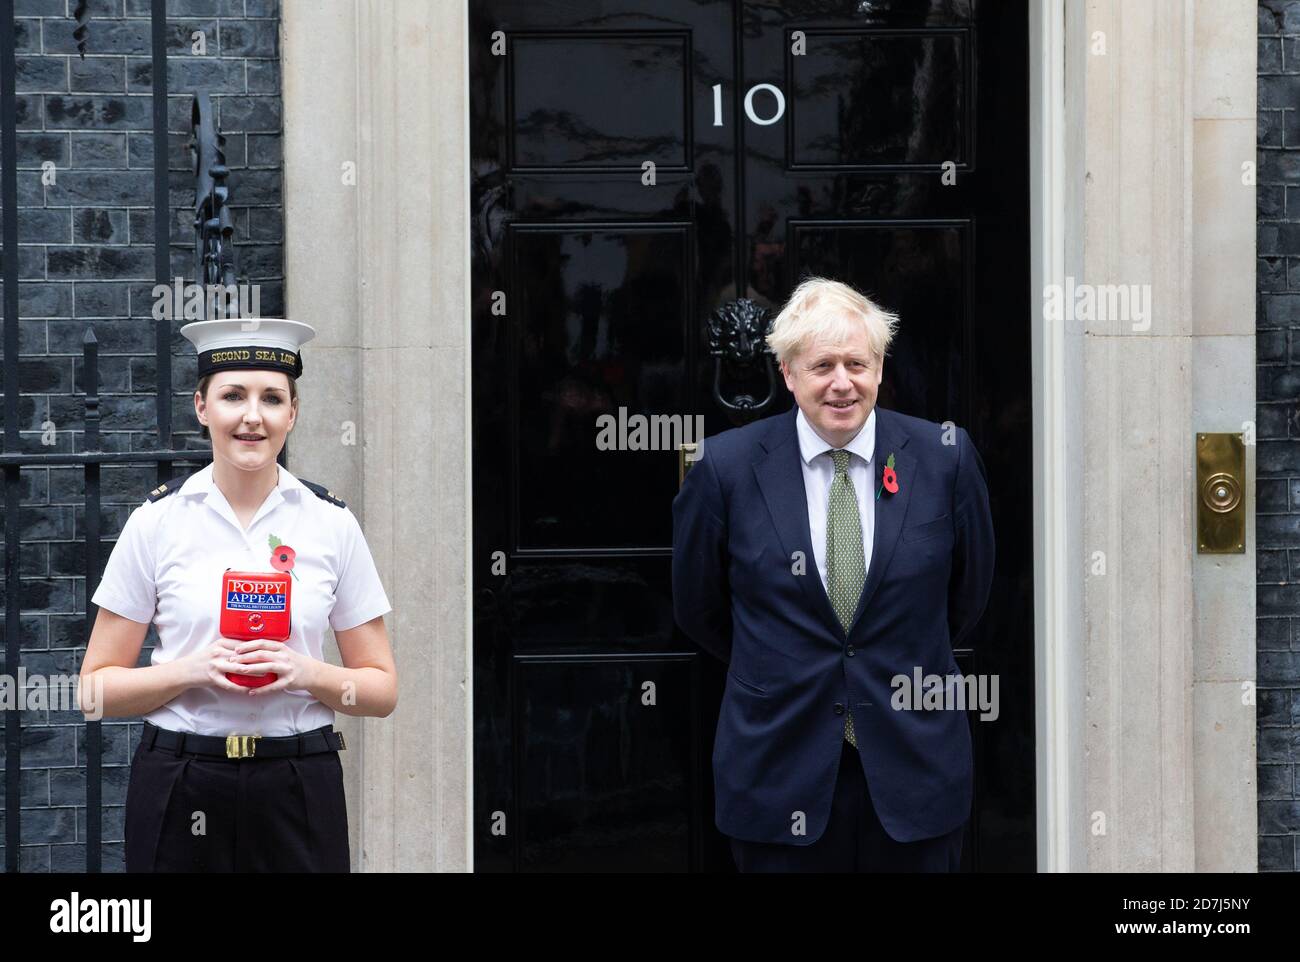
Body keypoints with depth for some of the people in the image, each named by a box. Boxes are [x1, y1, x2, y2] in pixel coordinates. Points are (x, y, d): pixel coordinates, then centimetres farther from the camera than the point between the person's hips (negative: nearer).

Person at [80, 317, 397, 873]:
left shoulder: (332, 524, 2)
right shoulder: (157, 521, 0)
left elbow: (381, 690, 6)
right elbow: (98, 686, 1)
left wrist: (308, 674, -12)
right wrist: (192, 670, -14)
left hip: (299, 790, 1)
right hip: (179, 793, 0)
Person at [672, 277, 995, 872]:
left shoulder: (945, 457, -3)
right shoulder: (725, 467, -6)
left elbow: (969, 592, 12)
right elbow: (698, 609, 7)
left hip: (914, 762, 1)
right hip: (779, 772, -1)